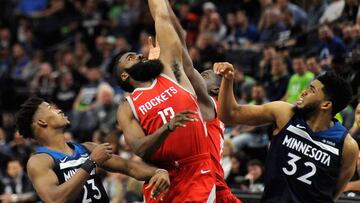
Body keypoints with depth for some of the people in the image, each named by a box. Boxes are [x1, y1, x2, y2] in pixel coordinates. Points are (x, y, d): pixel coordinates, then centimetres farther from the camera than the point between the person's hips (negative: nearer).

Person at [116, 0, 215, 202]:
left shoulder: (170, 71, 12)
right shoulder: (127, 108, 7)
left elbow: (162, 17, 15)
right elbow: (140, 149, -9)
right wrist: (168, 127, -24)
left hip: (197, 173, 0)